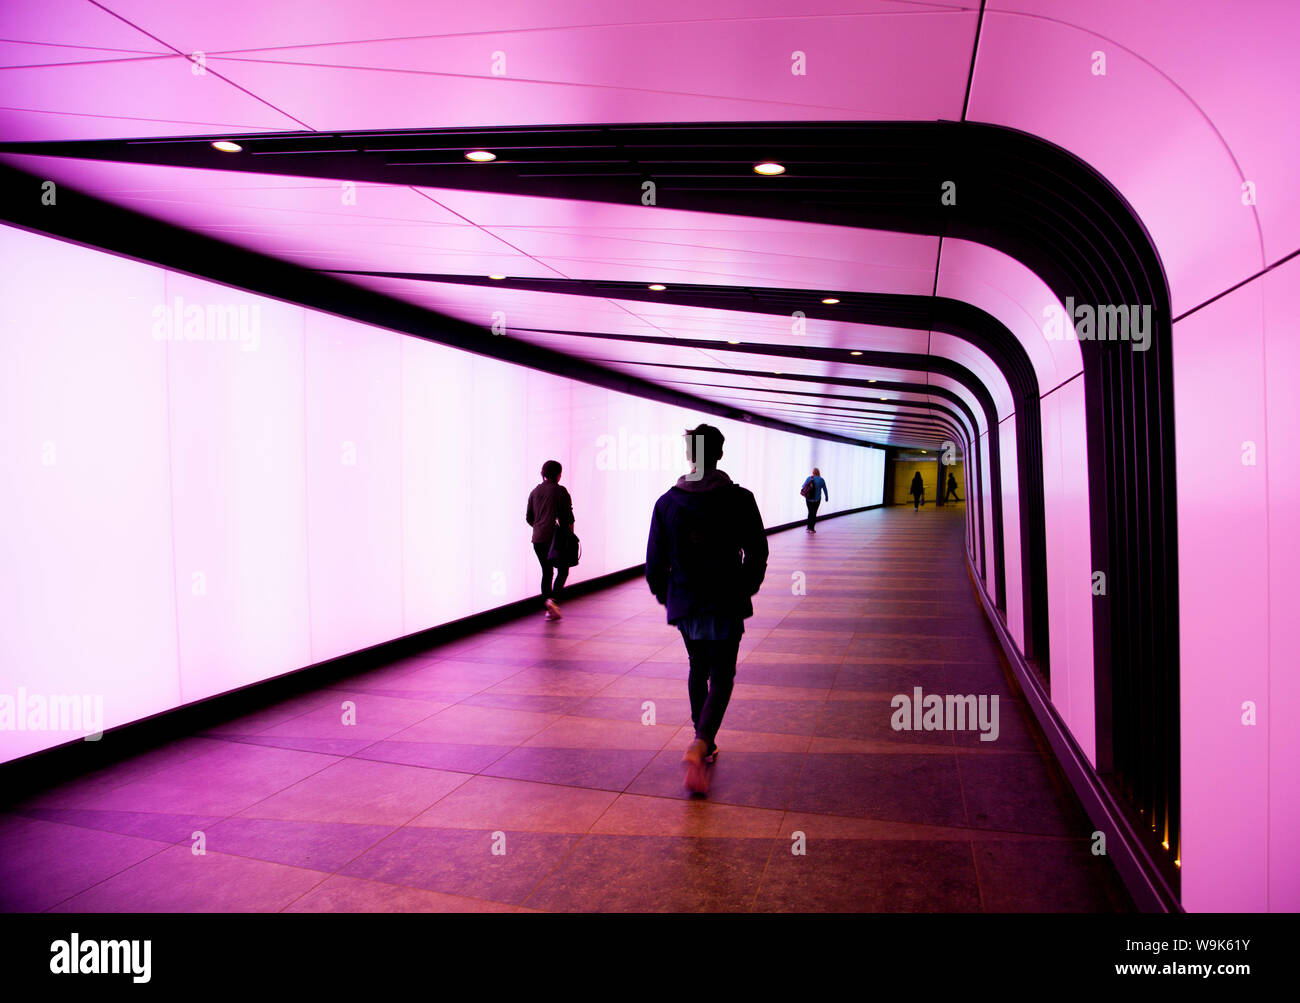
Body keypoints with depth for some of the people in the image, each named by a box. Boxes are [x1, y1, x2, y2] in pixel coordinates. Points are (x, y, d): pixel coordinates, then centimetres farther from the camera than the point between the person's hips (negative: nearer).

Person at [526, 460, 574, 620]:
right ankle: (553, 599, -17)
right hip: (555, 538, -5)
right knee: (562, 571, 5)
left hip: (538, 539, 5)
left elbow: (529, 517, 14)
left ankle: (549, 610, 8)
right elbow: (568, 516, -7)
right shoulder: (560, 491, -6)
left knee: (546, 572, 11)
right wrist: (570, 533, 5)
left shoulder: (535, 491, 11)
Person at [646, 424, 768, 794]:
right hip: (725, 605, -3)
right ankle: (700, 745, -17)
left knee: (698, 672, 21)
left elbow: (655, 561, -1)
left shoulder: (667, 502, -3)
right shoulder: (739, 499, -8)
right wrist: (746, 589, 14)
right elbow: (757, 555, -3)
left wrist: (664, 595, 16)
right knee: (721, 678, 4)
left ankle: (704, 743, 30)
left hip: (684, 604, 3)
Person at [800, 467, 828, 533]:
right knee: (814, 513, 7)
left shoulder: (809, 478, -2)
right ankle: (812, 528, 7)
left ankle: (808, 527, 14)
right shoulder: (821, 480, -6)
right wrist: (827, 497, 19)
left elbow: (803, 486, 9)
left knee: (810, 512, 17)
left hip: (808, 499, 2)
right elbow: (825, 490, 3)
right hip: (817, 499, -2)